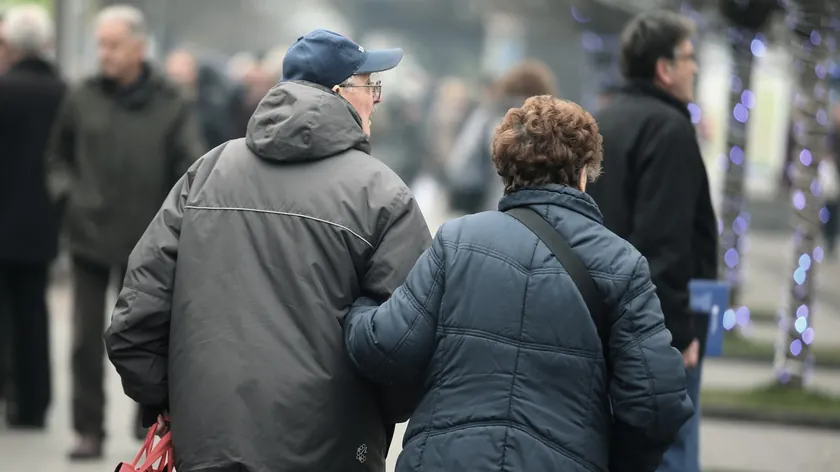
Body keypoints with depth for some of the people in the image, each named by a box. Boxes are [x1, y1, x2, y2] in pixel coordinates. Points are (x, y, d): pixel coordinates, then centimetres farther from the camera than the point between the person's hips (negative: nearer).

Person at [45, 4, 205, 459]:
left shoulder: (170, 105, -3)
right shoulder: (81, 100, 2)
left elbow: (193, 166, -8)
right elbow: (58, 157, 15)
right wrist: (66, 192, -2)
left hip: (146, 241, -1)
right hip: (89, 235, 1)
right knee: (87, 339, 2)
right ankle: (89, 430, 11)